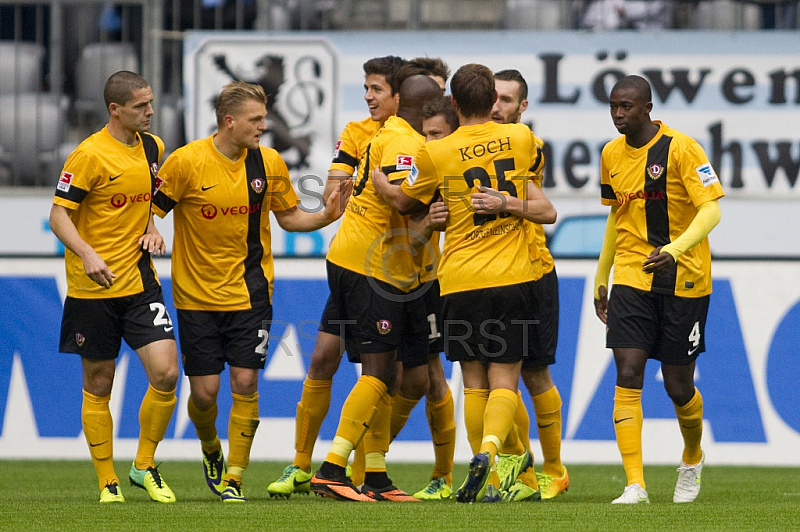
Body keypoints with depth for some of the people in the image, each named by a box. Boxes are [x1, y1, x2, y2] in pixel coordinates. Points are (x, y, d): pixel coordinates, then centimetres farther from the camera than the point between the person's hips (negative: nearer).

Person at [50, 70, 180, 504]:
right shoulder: (90, 154, -13)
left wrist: (152, 230, 6)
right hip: (93, 289, -5)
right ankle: (107, 481, 16)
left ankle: (145, 466, 8)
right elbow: (58, 215, -11)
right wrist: (87, 254, -26)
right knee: (98, 386, 4)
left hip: (140, 281, 5)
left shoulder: (153, 147, 7)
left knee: (166, 374, -9)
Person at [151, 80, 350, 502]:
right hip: (196, 294, -2)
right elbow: (150, 212, -4)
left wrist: (328, 215, -7)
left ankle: (233, 479, 3)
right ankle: (210, 450, 33)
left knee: (245, 383, -8)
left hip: (249, 290, 2)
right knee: (204, 391, 0)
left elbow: (289, 217, 10)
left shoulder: (269, 163, -1)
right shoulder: (186, 162, -11)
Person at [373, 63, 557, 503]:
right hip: (512, 277, 0)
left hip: (460, 281, 0)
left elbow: (402, 200, 14)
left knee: (474, 381, 9)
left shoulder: (436, 154, -3)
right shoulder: (521, 138, 2)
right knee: (504, 380, 1)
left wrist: (378, 181, 31)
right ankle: (488, 448, -25)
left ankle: (483, 482, 7)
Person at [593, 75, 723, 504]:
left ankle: (692, 460, 37)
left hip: (683, 280, -4)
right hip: (630, 279, 4)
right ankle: (635, 485, -16)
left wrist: (674, 250, -34)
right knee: (627, 376, -13)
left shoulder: (681, 149, -12)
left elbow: (710, 210, -18)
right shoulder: (612, 154, 7)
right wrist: (600, 278, 21)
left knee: (678, 386, 6)